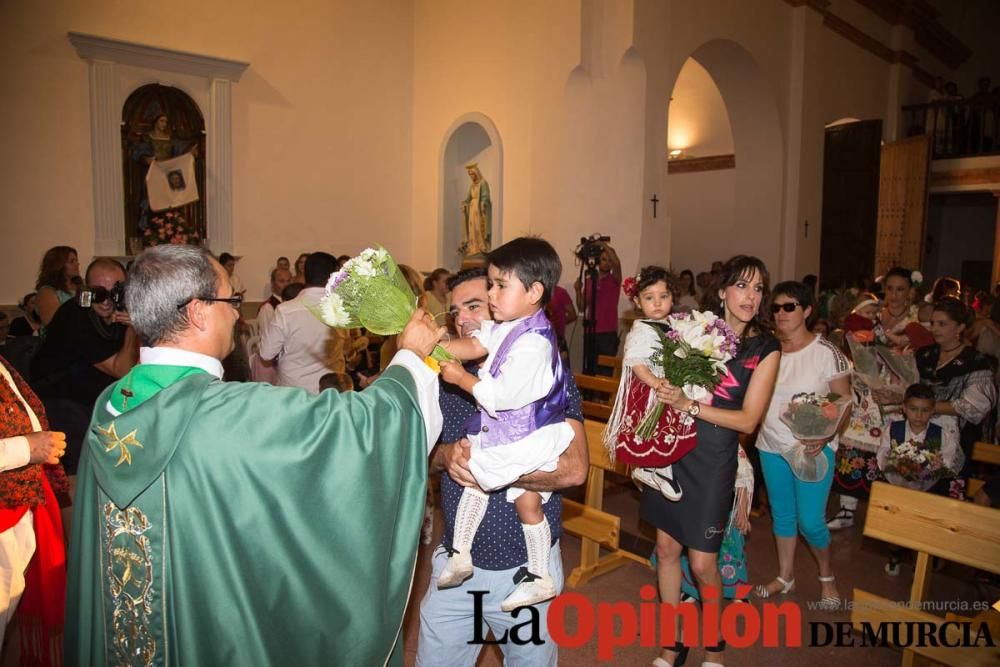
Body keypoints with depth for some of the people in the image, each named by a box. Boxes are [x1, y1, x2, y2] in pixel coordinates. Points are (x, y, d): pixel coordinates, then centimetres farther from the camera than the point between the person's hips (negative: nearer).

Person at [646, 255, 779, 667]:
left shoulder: (765, 349, -4)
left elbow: (748, 419, -9)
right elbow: (669, 376, 14)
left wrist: (689, 405, -18)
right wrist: (665, 390, -8)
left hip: (712, 460, -3)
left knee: (702, 562, 3)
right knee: (666, 548, 10)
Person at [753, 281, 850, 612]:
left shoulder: (827, 352, -11)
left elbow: (844, 401, -7)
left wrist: (826, 436, -21)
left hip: (812, 448, -4)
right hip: (771, 446, 4)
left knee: (810, 520, -1)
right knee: (782, 514, 16)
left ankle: (827, 575, 28)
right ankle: (785, 576, 35)